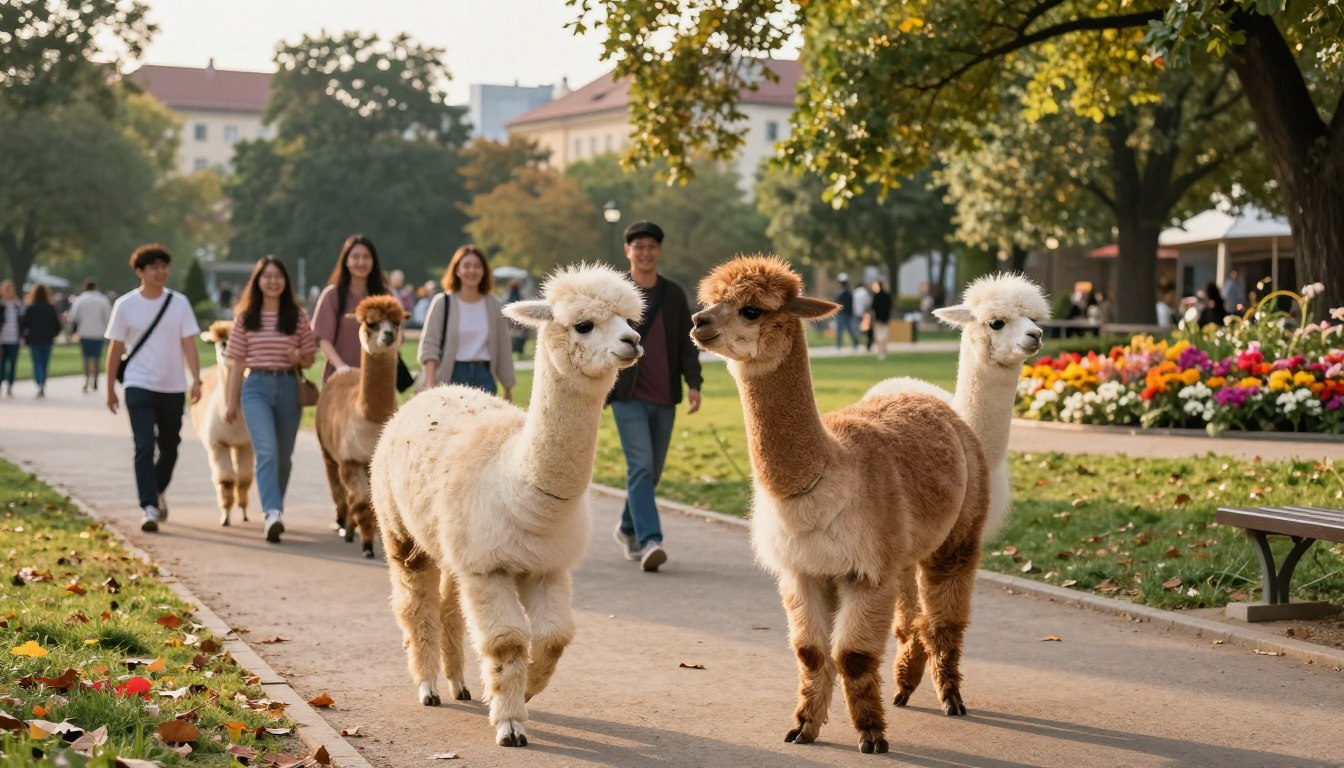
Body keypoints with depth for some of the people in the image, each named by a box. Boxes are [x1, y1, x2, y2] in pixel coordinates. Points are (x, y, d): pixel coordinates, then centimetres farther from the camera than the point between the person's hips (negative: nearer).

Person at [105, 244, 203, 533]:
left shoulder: (179, 303, 1)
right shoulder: (125, 305, -2)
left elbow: (188, 344, -2)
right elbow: (115, 349, 5)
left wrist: (196, 380, -14)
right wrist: (110, 389, 7)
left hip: (173, 388, 2)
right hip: (139, 387, -2)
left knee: (169, 448, 13)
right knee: (145, 447, -13)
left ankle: (158, 492, 39)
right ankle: (150, 508, -14)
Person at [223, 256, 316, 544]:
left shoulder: (298, 316, 6)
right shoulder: (245, 317, 6)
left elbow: (310, 358, 11)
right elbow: (237, 362, 9)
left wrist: (299, 358, -13)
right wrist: (231, 401, 7)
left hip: (289, 386, 2)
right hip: (257, 386, -2)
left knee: (283, 455, 10)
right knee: (267, 451, -18)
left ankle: (275, 509, 29)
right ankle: (273, 513, -29)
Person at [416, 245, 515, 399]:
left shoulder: (494, 306, 9)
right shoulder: (442, 303, 2)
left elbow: (503, 349, 12)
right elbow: (429, 344, -3)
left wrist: (508, 389, 12)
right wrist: (430, 384, -14)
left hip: (484, 376, 2)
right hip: (451, 376, -2)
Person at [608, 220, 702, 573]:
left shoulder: (674, 294, 7)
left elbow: (686, 344, 4)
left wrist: (694, 383, -10)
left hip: (664, 399, 4)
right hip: (628, 397, -4)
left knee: (652, 471, 12)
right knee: (640, 466, -17)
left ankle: (628, 528, 34)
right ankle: (649, 542, -24)